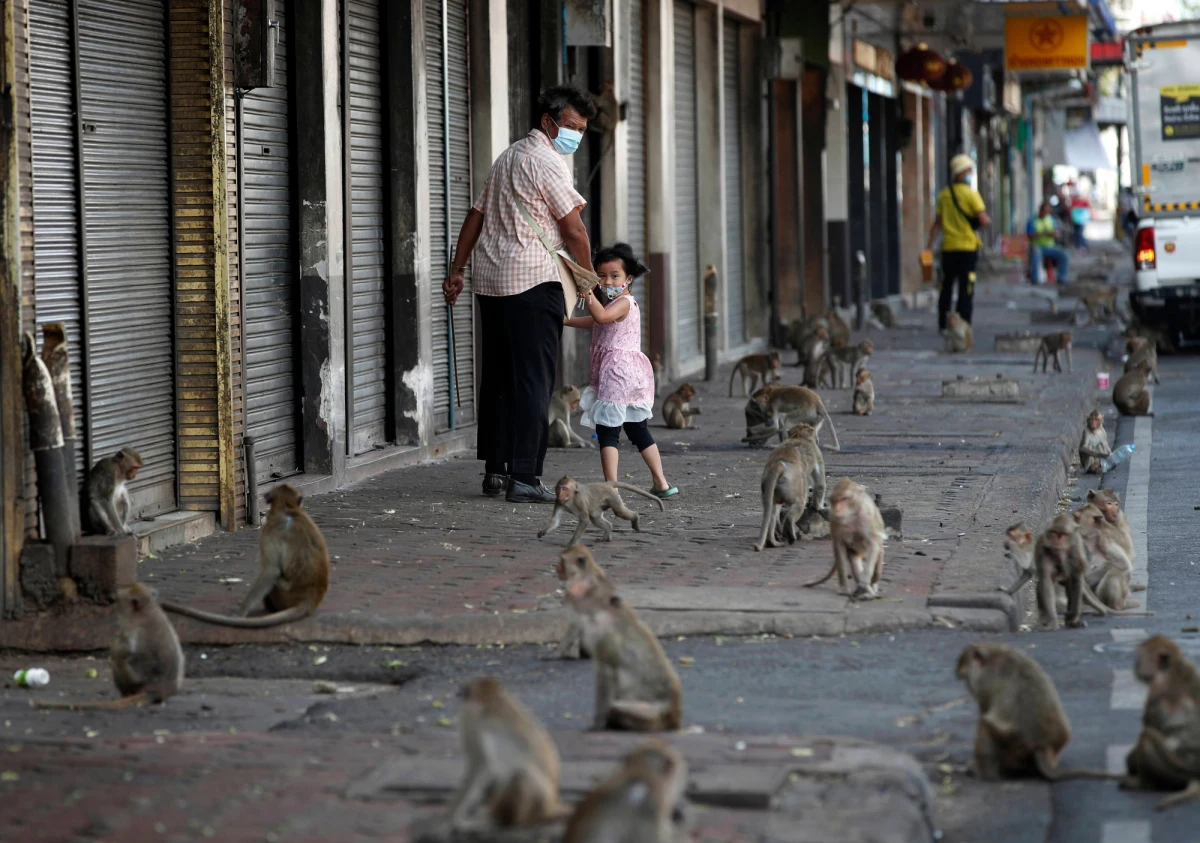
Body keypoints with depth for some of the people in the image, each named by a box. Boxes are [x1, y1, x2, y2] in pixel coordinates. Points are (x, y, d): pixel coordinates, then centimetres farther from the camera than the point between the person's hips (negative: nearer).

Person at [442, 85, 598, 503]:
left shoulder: (507, 157, 20)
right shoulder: (547, 162, -8)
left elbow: (476, 215, 21)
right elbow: (573, 231, -10)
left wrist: (457, 271, 21)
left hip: (491, 280, 9)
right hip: (534, 280, -9)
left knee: (498, 376, 13)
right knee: (534, 379, -8)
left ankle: (494, 470, 16)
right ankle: (524, 477, -12)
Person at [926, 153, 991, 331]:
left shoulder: (943, 194, 6)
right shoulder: (971, 193, -9)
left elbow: (937, 223, 8)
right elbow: (983, 220, -14)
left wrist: (929, 245, 11)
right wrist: (988, 220, 9)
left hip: (948, 248, 5)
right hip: (967, 246, -5)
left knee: (946, 286, 13)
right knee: (966, 288, -2)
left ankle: (943, 324, 17)